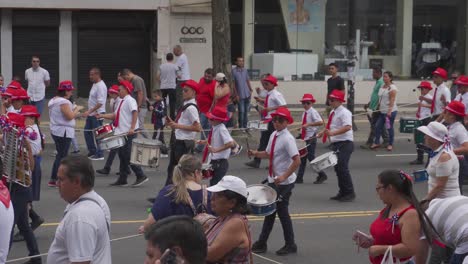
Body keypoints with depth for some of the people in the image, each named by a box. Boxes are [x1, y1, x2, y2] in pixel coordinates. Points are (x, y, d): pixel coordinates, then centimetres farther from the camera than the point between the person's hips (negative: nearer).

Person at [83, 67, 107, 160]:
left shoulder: (100, 86, -19)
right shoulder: (95, 84, 12)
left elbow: (100, 103, -25)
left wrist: (89, 111, -27)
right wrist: (89, 111, 18)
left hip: (97, 114, -10)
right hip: (91, 114, 10)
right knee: (87, 132, 14)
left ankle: (99, 154, 5)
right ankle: (92, 152, 23)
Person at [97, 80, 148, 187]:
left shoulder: (130, 100, -10)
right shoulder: (122, 101, 19)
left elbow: (135, 113, -22)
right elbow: (115, 115, 22)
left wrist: (132, 128, -29)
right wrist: (101, 116, 15)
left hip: (129, 133, -10)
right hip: (122, 133, 10)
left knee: (128, 156, -10)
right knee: (122, 155, 11)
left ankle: (141, 176, -4)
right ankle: (122, 179, 16)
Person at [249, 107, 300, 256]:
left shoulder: (287, 139, -20)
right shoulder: (274, 135, 5)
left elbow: (297, 160, -26)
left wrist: (284, 176, -30)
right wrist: (256, 153, -1)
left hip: (284, 182, -8)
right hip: (273, 180, 8)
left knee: (282, 212, 3)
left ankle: (290, 245, 19)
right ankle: (261, 243, 22)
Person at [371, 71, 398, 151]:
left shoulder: (392, 88, -12)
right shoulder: (382, 86, 13)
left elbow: (392, 100, -18)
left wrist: (389, 111, -24)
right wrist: (379, 107, 17)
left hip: (390, 111, -8)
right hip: (382, 111, 8)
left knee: (389, 127, 1)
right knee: (378, 126, 5)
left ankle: (390, 144, 12)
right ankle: (376, 142, 16)